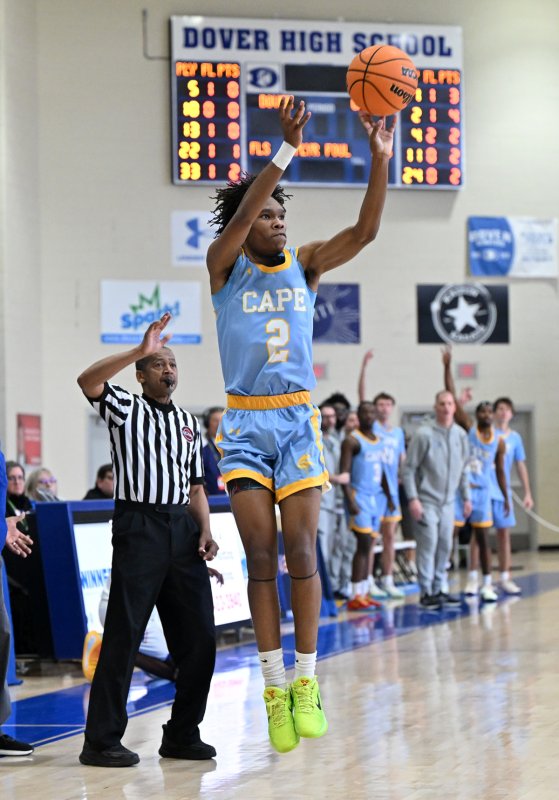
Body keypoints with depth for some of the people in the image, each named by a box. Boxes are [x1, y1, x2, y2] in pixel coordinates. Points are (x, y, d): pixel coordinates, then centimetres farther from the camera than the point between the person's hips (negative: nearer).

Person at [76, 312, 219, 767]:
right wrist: (140, 351, -23)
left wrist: (205, 532, 6)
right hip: (139, 526, -6)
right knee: (124, 635, -7)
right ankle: (102, 742, -3)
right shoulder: (126, 408, 3)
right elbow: (88, 381, -18)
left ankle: (182, 735, 17)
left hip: (183, 529, 6)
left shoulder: (189, 423, 20)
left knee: (199, 636, 4)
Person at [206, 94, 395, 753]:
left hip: (297, 420, 2)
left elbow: (365, 230, -6)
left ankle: (306, 680, 2)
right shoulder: (225, 266, -1)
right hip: (246, 423, -1)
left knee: (301, 551, -5)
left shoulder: (304, 264, 7)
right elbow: (240, 214, -20)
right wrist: (287, 150, -29)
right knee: (261, 556, -2)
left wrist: (380, 159, -18)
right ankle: (274, 684, 3)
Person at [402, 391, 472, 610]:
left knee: (445, 547, 9)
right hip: (426, 500, -6)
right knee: (428, 546, -7)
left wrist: (466, 497, 13)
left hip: (448, 501, 6)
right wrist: (412, 498, -16)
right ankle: (426, 591, -1)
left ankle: (439, 589, 18)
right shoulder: (424, 434, -11)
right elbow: (408, 469, -10)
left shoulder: (460, 435, 6)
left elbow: (463, 469, 16)